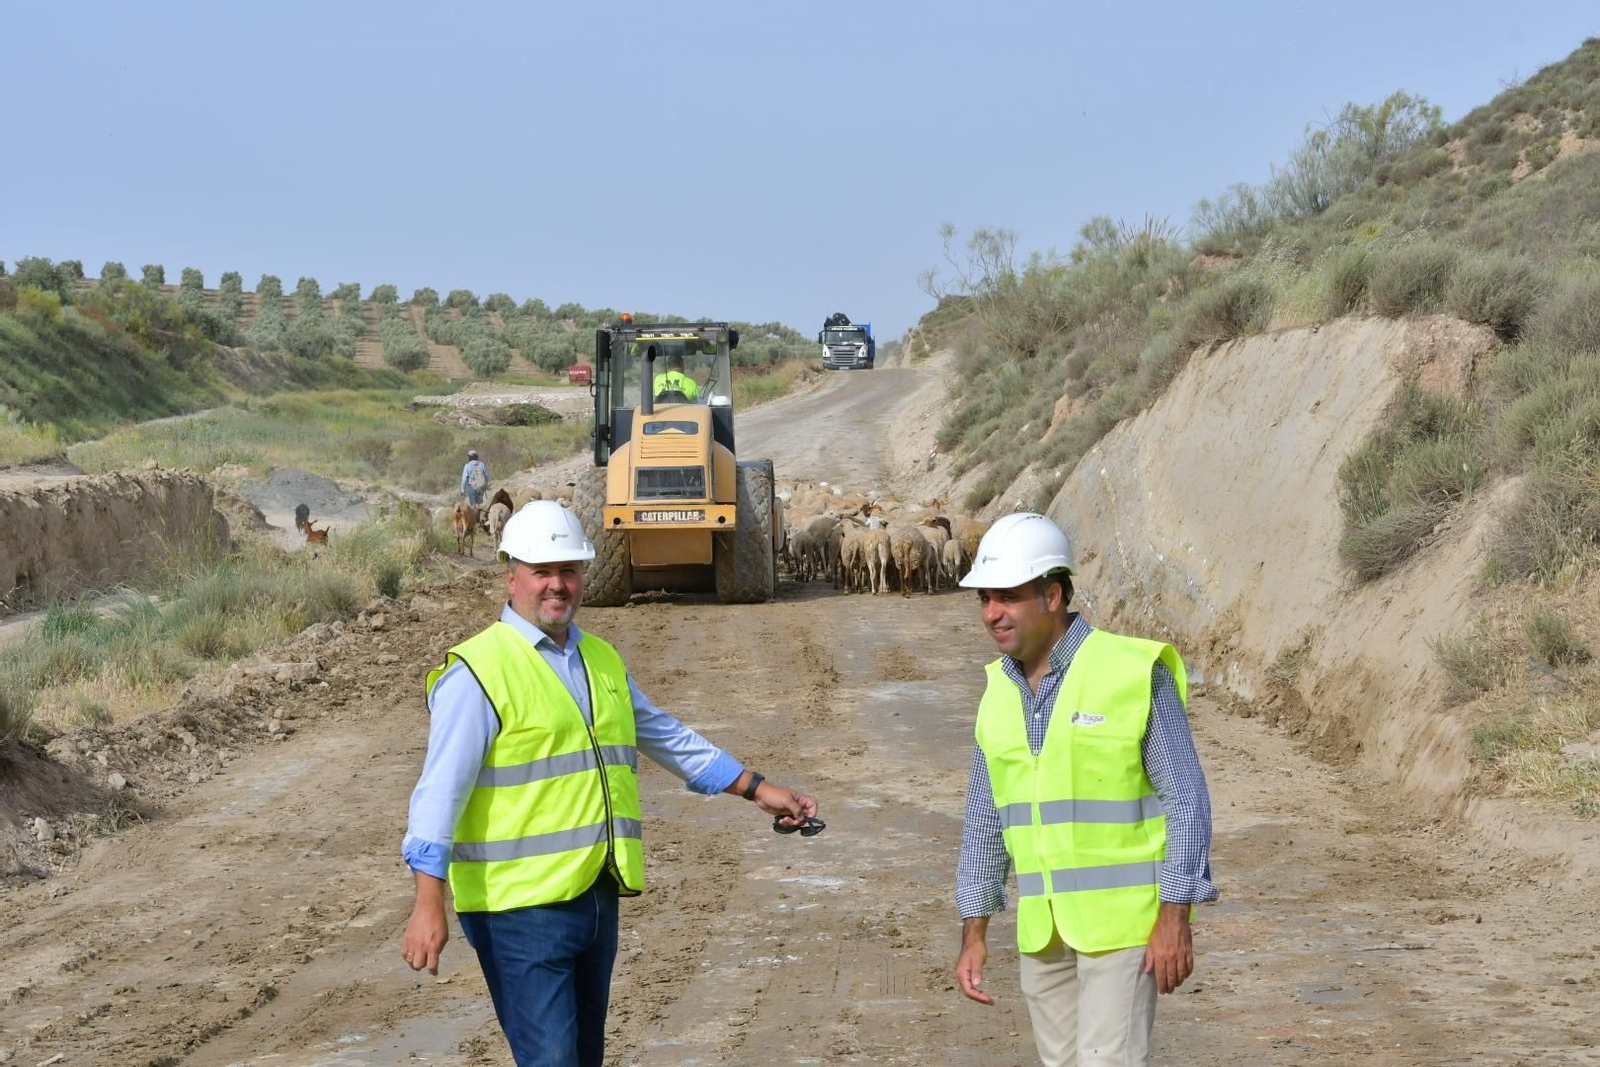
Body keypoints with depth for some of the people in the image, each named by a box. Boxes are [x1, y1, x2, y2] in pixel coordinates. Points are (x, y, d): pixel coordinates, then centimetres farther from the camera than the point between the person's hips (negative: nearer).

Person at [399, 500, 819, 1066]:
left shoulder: (602, 661, 14)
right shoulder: (479, 670, -9)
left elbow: (668, 737, 26)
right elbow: (441, 787, -15)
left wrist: (759, 789, 24)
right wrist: (428, 903, -23)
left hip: (596, 894, 8)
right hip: (521, 907, -8)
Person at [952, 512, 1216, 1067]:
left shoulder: (1134, 673, -12)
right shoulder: (1000, 689, 7)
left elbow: (1186, 798, -11)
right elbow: (985, 818, 12)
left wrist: (1175, 916, -16)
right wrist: (973, 931, 8)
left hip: (1123, 915, -6)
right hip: (1043, 926, 6)